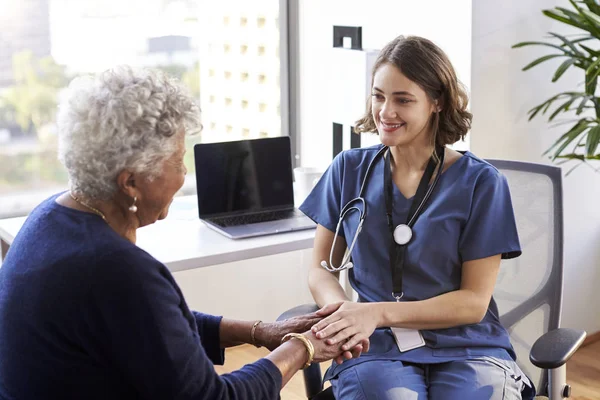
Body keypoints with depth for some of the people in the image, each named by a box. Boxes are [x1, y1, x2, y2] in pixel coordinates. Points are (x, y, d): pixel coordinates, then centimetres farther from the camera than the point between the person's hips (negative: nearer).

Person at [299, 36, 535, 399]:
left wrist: (380, 313, -17)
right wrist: (343, 310, -15)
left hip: (467, 347, 0)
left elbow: (474, 302, -4)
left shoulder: (480, 182, -3)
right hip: (376, 346, 0)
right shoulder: (349, 169, 5)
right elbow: (322, 269, 8)